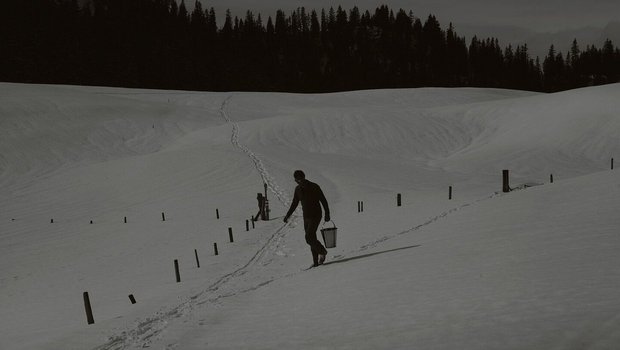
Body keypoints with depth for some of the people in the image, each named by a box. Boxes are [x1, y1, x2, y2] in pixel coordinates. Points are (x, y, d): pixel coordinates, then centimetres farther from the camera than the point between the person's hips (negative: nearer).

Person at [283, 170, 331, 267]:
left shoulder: (314, 187, -11)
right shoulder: (298, 189, 6)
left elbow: (323, 201, -7)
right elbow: (294, 204, 16)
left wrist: (327, 214, -11)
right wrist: (288, 215, 9)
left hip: (315, 216, -6)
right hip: (306, 217, 6)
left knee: (309, 238, -16)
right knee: (311, 239, 6)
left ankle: (322, 252, 6)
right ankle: (316, 261, 10)